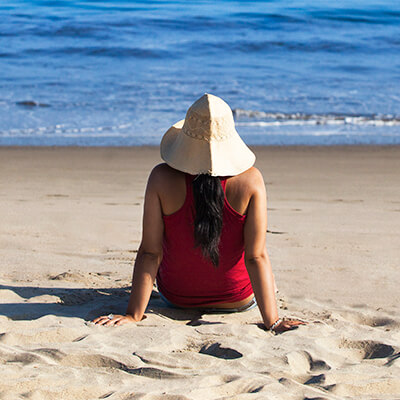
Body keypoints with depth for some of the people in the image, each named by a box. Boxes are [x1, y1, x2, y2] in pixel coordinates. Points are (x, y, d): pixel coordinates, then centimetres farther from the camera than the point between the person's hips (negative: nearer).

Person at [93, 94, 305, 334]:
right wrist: (273, 321, -22)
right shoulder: (251, 181, -24)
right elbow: (256, 257, -25)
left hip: (176, 296, 1)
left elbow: (149, 253, -22)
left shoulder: (162, 179, -23)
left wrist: (133, 315, -18)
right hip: (239, 300, -1)